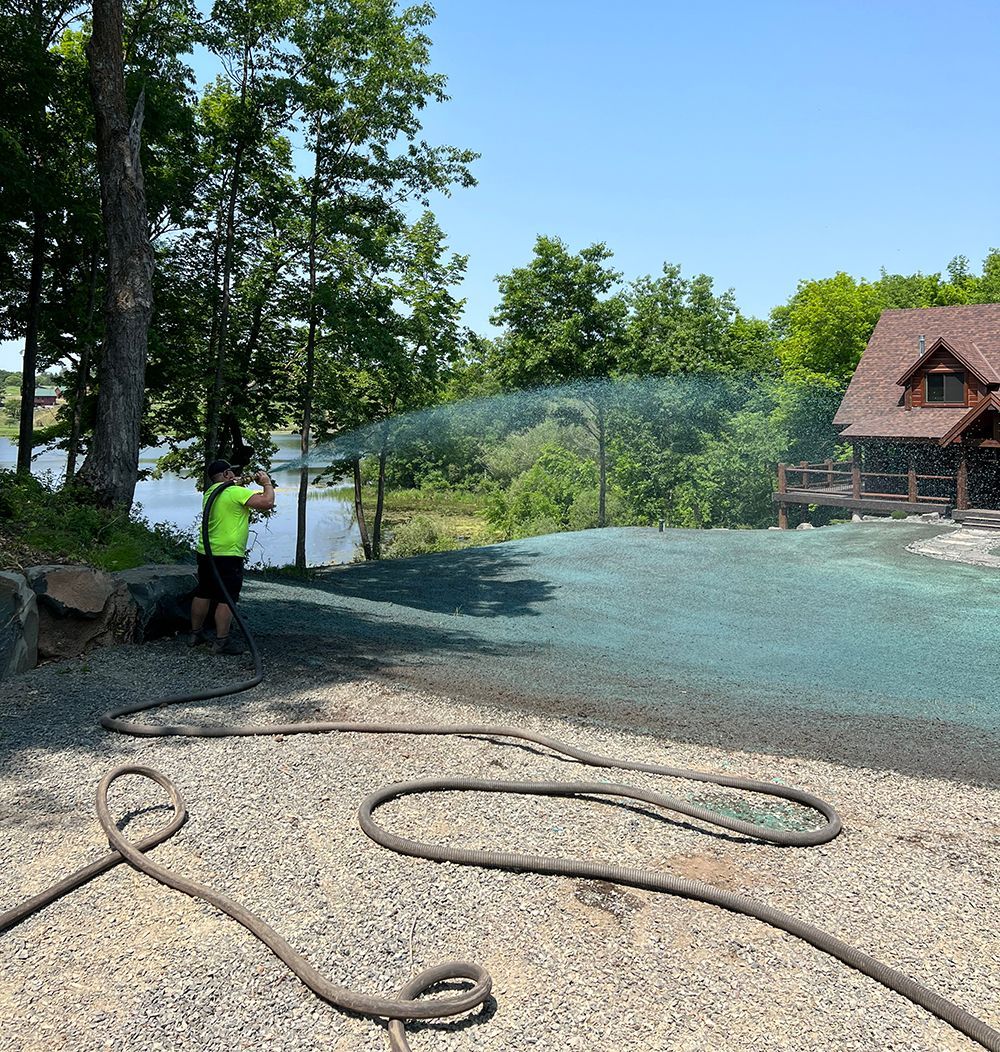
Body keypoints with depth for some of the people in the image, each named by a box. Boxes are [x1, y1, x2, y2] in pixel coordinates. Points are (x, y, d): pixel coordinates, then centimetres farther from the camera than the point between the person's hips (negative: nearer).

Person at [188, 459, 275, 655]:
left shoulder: (209, 493, 11)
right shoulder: (236, 492, -15)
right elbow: (267, 502, -20)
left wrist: (242, 484, 26)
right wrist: (267, 483, -4)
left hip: (205, 552, 9)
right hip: (227, 556, -9)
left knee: (202, 594, 18)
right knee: (226, 600, -2)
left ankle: (196, 633, 29)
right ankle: (222, 642, 2)